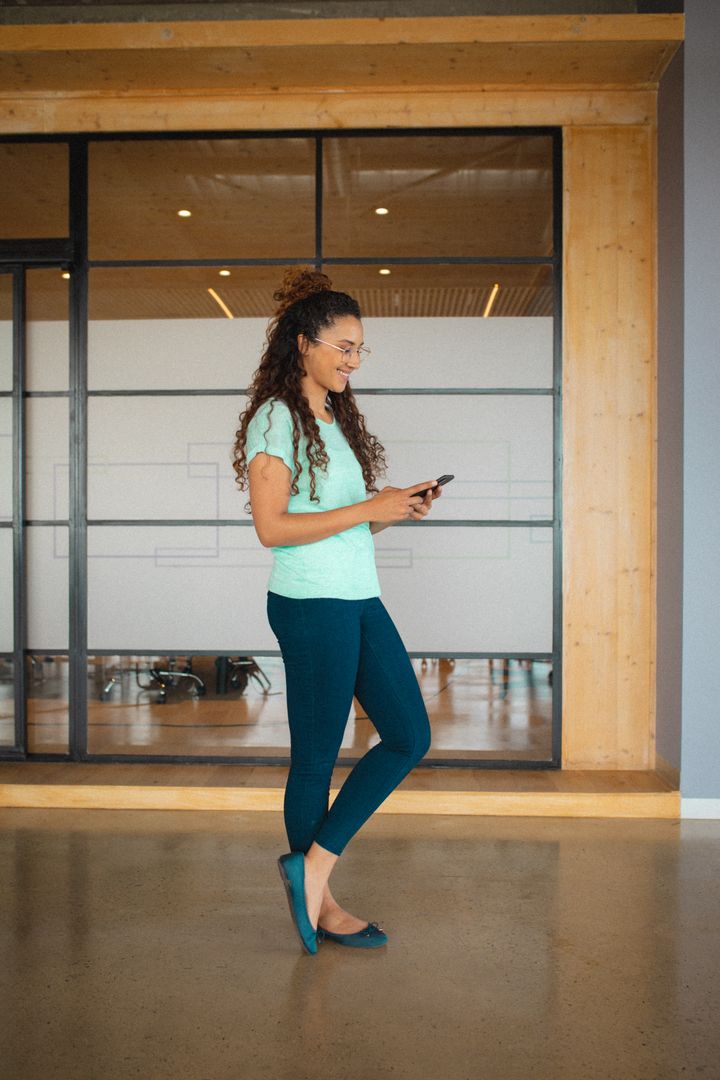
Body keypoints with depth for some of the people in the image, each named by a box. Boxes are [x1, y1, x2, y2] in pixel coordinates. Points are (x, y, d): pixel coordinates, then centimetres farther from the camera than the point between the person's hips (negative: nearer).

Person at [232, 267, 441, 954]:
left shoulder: (336, 418, 18)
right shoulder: (276, 419, -9)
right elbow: (272, 527, -18)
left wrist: (400, 510, 3)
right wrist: (369, 509, -18)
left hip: (360, 601, 9)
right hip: (311, 605, -9)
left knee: (410, 736, 8)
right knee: (316, 756, 2)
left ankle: (312, 863, 14)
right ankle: (319, 904, 18)